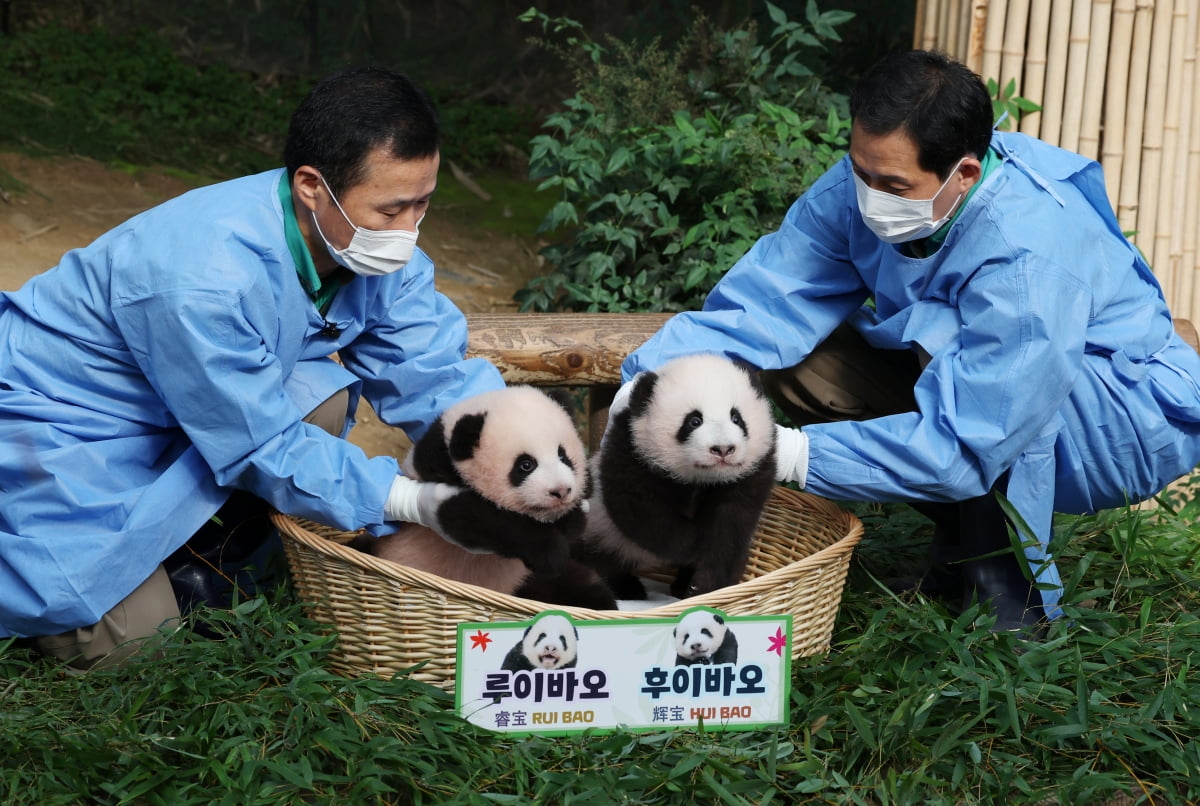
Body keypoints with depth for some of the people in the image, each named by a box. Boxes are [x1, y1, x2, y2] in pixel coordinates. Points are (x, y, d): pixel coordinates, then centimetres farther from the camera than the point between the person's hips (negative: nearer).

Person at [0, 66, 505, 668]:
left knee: (328, 395, -14)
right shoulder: (207, 278, -36)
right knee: (126, 645, -14)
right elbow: (263, 448, -28)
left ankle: (186, 557, 1)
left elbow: (435, 377, -11)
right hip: (58, 430, -7)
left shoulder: (381, 250, -13)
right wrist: (409, 500, -32)